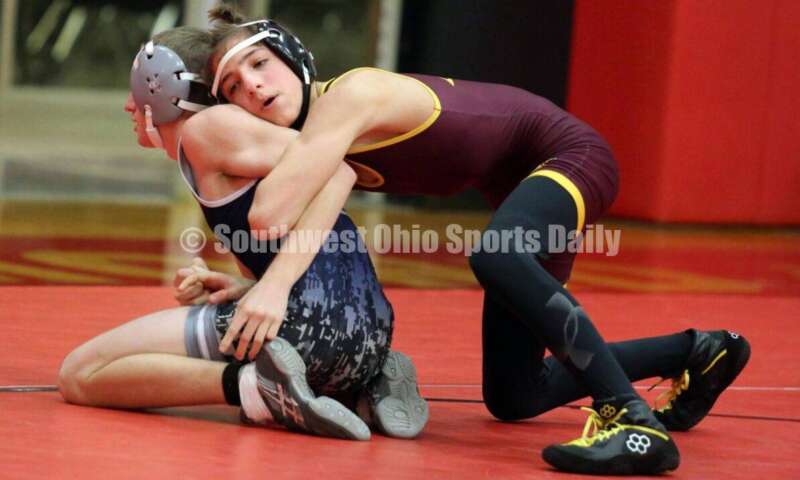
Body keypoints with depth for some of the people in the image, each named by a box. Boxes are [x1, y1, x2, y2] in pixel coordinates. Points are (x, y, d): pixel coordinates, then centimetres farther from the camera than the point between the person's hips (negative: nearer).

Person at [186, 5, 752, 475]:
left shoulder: (349, 96, -28)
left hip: (569, 155, -10)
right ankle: (697, 353, 28)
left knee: (493, 254, -42)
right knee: (513, 399, 11)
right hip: (520, 187, 10)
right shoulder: (316, 142, -2)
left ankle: (632, 419, -41)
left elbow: (271, 216, -40)